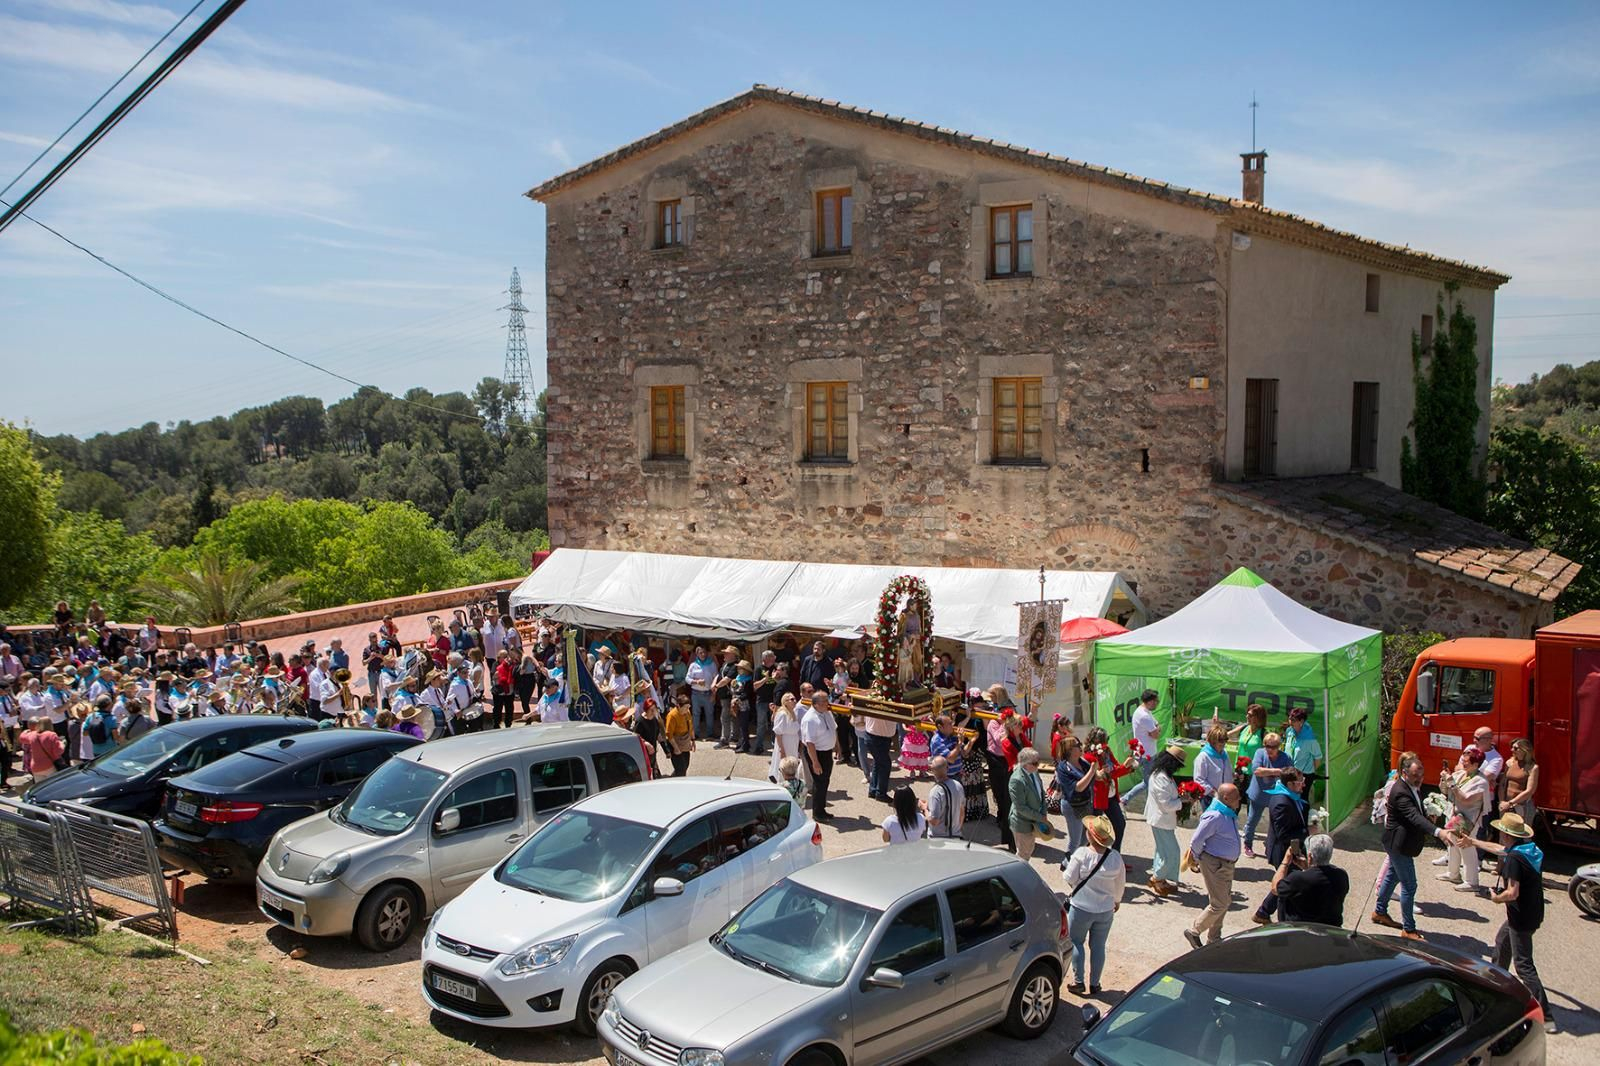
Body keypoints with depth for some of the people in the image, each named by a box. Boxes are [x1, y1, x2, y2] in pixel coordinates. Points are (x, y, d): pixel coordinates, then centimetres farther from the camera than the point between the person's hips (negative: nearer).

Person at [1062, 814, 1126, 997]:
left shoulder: (1081, 854, -22)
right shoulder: (1115, 857, -11)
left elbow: (1069, 879, -14)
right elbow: (1121, 883, 2)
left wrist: (1065, 868, 8)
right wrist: (1117, 900, 20)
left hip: (1081, 908, -3)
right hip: (1105, 909, 3)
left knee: (1076, 943, 16)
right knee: (1098, 946, 16)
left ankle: (1078, 982, 18)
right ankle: (1094, 984, 24)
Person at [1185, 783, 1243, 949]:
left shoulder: (1230, 813, 4)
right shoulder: (1215, 816, -26)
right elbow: (1196, 840, -23)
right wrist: (1197, 859, -8)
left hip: (1227, 864, 10)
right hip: (1214, 865, -10)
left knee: (1225, 901, 17)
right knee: (1219, 904, -4)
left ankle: (1214, 938, 30)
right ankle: (1194, 932, 12)